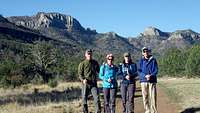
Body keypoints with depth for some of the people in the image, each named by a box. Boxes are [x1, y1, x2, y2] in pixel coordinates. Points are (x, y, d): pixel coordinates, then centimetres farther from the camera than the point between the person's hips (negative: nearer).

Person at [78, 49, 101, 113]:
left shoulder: (95, 63, 12)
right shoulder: (82, 64, 2)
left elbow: (98, 71, 25)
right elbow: (80, 73, -1)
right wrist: (83, 79, -18)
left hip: (93, 84, 2)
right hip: (85, 84, -1)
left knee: (97, 98, -7)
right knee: (84, 99, 4)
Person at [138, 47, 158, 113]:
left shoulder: (153, 60, 4)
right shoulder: (141, 61, 8)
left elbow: (156, 70, 1)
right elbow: (139, 71, 2)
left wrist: (151, 75, -17)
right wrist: (145, 76, -15)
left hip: (152, 81, -1)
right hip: (144, 81, 1)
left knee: (153, 97, -4)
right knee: (145, 97, 3)